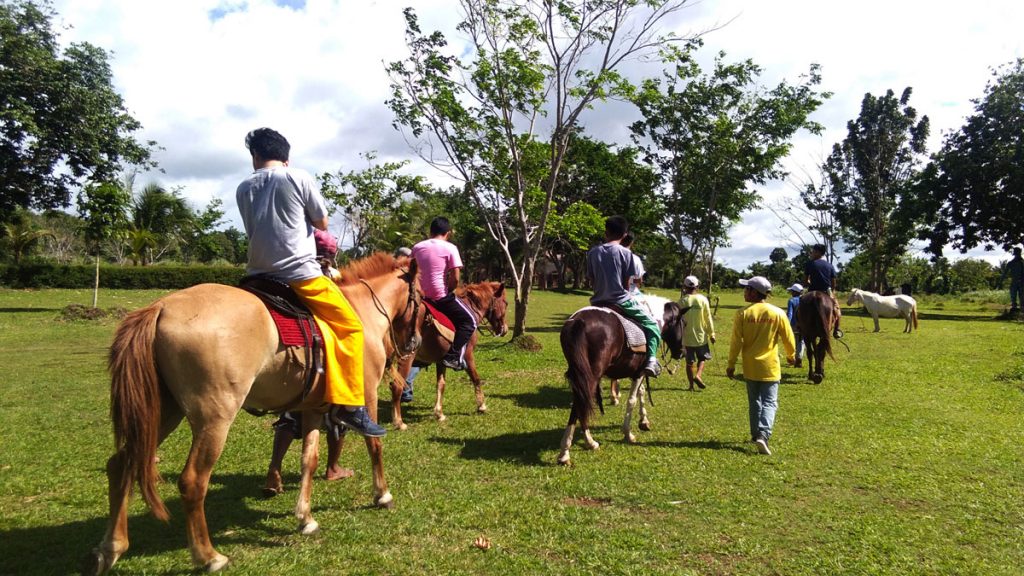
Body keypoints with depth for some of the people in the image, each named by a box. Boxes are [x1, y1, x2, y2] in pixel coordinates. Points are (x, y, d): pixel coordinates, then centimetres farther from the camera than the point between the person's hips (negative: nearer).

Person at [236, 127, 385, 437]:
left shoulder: (243, 189, 11)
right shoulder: (299, 178, -3)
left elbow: (253, 230, 15)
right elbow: (322, 223, 4)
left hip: (260, 274, 6)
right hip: (301, 273, -6)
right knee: (350, 326, 2)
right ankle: (348, 405, -5)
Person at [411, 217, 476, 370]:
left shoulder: (417, 247, 9)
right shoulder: (450, 248, -6)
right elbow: (455, 278, -11)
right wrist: (448, 291, 5)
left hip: (421, 296, 6)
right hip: (441, 296, -5)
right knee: (470, 321, 7)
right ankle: (452, 356, -8)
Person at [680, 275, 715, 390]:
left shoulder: (682, 301, -7)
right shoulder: (703, 299, -8)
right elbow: (708, 319, -5)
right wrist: (711, 334, 5)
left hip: (687, 337, 0)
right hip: (701, 335, 0)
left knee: (690, 361, 11)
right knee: (702, 358, 18)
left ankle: (691, 385, 15)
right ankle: (698, 375, -5)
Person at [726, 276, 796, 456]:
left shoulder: (743, 313, -9)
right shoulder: (778, 313, -7)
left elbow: (736, 341, -8)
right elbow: (788, 339, 1)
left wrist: (731, 364, 2)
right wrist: (791, 356, 22)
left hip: (750, 367, 1)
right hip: (770, 367, -1)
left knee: (754, 402, 17)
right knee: (769, 403, 2)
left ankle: (756, 434, 25)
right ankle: (763, 435, -15)